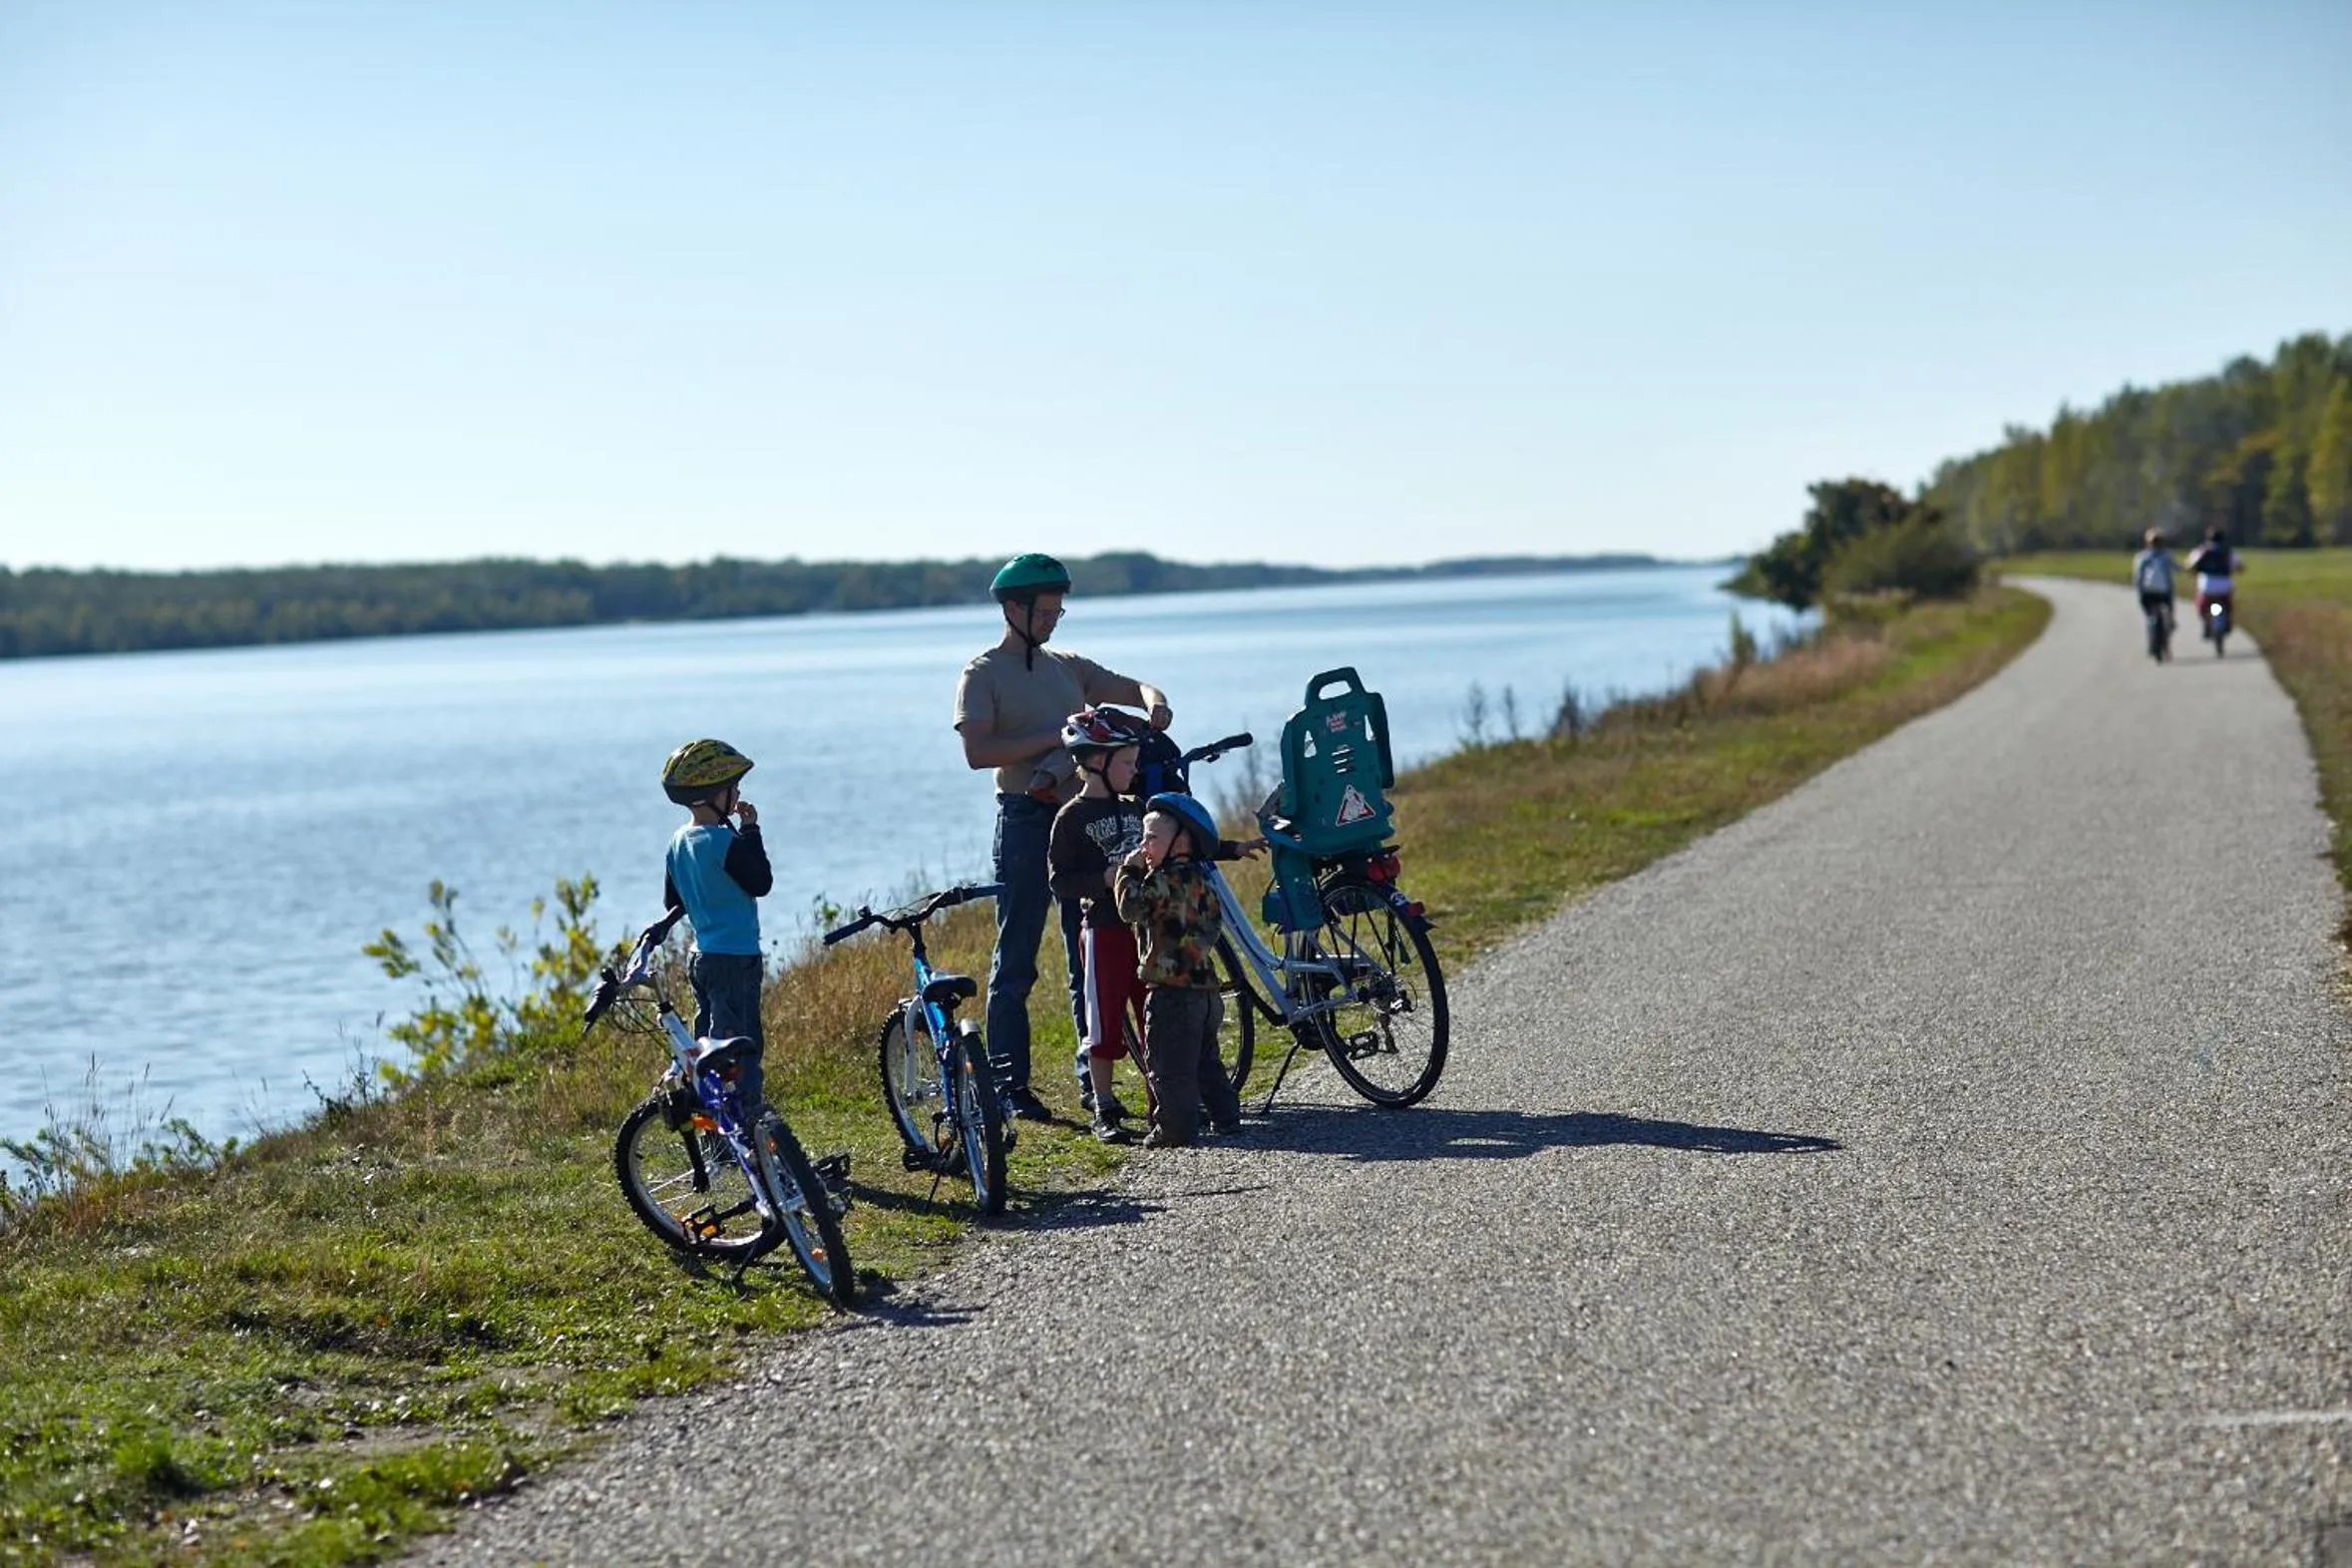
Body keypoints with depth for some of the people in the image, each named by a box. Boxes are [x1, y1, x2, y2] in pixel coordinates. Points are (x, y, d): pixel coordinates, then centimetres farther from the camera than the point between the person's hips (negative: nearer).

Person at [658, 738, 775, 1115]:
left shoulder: (679, 841, 8)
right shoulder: (725, 841, -18)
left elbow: (672, 902, 15)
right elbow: (762, 882, -12)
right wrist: (751, 830, -9)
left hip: (700, 956, 9)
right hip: (736, 958, -9)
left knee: (711, 1046, 14)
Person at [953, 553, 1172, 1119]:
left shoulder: (1067, 667, 16)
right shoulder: (983, 675, -2)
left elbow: (1132, 687, 17)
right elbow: (978, 751, -15)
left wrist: (1154, 702, -7)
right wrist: (1054, 738, -18)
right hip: (1027, 822, -6)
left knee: (1091, 955, 7)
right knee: (1016, 961, -3)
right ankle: (1009, 1084, 1)